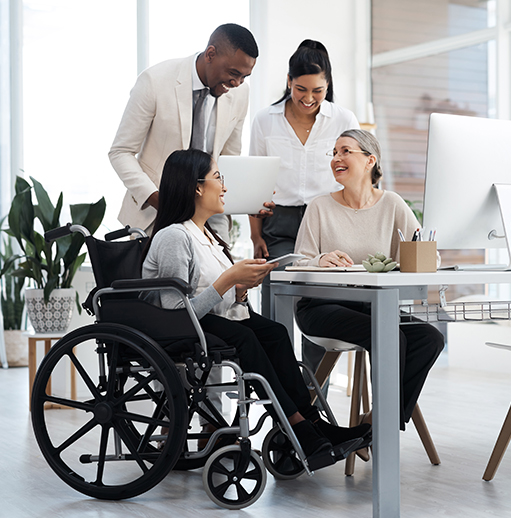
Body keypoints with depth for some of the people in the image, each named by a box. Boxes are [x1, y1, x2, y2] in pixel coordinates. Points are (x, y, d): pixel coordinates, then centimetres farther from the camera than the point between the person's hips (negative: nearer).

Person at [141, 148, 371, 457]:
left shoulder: (205, 234, 17)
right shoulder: (173, 237, -14)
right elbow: (179, 313, -22)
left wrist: (241, 289, -3)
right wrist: (229, 279, -20)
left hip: (215, 318, 8)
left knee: (274, 332, -19)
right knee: (243, 337, -33)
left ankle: (311, 424, -25)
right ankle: (300, 427, -31)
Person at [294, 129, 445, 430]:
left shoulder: (392, 205, 7)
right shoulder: (320, 208, 1)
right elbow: (298, 266, -4)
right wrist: (321, 261, -26)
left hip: (375, 304, 4)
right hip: (323, 306, -4)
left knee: (430, 338, -21)